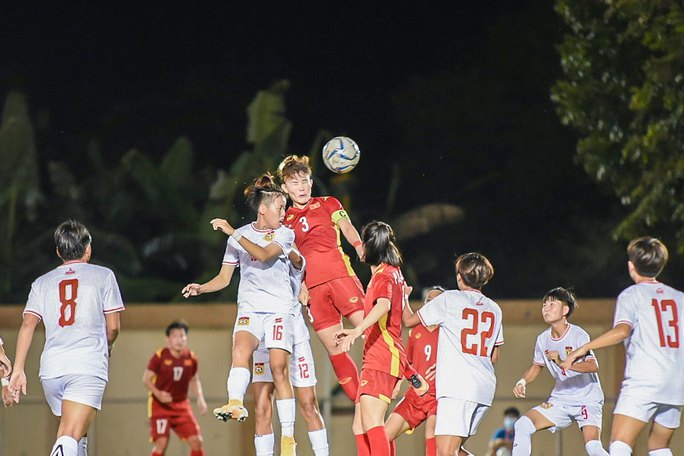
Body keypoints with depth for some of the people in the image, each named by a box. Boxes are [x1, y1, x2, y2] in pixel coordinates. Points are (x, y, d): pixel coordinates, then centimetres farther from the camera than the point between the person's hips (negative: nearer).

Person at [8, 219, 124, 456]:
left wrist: (18, 370, 1)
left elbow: (28, 325, 5)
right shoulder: (103, 276, 11)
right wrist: (106, 348, 32)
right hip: (89, 366, -4)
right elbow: (113, 327, 10)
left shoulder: (42, 282, 18)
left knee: (76, 436, 23)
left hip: (51, 369, 4)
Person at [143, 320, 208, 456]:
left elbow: (195, 380, 14)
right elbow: (146, 379, -8)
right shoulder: (159, 356, -13)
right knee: (162, 442, -15)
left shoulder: (191, 358, -2)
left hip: (181, 405, 4)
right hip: (160, 405, -4)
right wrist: (158, 394, -25)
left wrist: (200, 399, 0)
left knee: (196, 441, -4)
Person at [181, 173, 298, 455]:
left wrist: (233, 232, -19)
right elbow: (224, 277, 14)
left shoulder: (285, 234, 3)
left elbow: (264, 255, -16)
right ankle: (235, 404, -48)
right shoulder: (241, 236, 10)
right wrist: (200, 288, -4)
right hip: (249, 309, 2)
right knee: (241, 349, -29)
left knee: (279, 368, -10)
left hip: (280, 308, -2)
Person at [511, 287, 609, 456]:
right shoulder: (543, 339, 1)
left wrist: (563, 363, -42)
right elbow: (537, 366, 19)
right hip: (559, 400, 6)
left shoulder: (578, 335, -17)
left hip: (587, 400, -6)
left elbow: (593, 366, -30)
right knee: (522, 425, -11)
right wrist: (522, 382, -1)